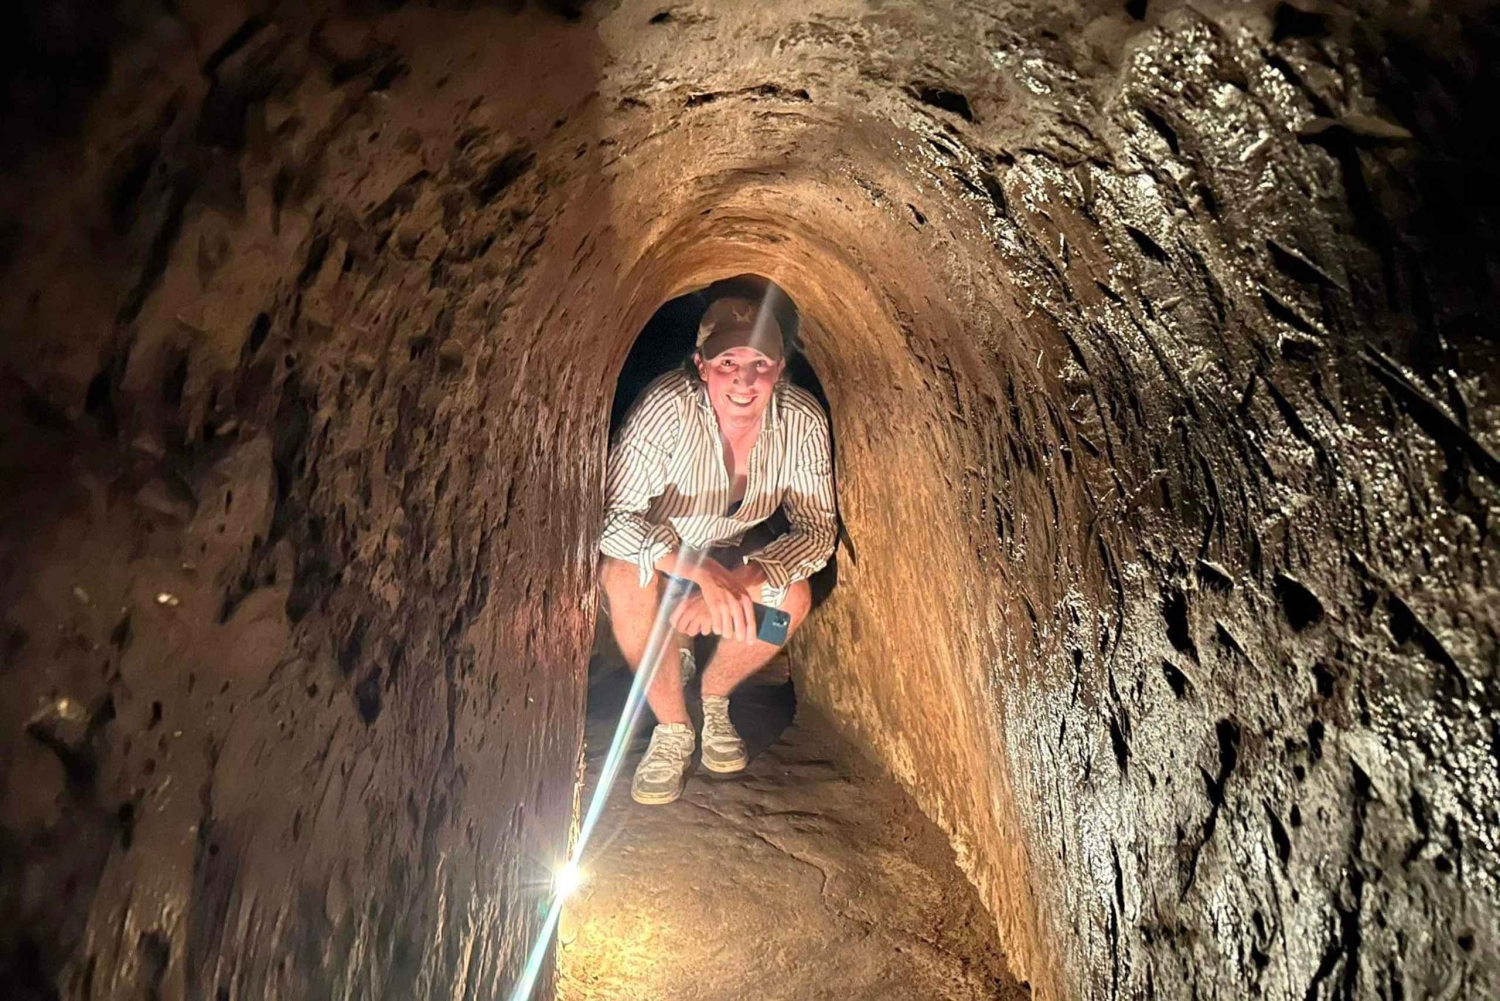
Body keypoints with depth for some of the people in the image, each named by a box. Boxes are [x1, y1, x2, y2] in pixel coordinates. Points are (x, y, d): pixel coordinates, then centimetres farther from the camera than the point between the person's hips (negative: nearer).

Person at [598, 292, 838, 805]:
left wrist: (739, 580, -38)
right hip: (652, 555, -2)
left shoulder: (802, 420, -21)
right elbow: (614, 515, -33)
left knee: (792, 597, -26)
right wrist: (704, 572, -48)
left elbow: (818, 527, -20)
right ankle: (672, 728, -13)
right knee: (628, 578, -36)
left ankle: (713, 701, 3)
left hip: (734, 556, 3)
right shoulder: (668, 406, -32)